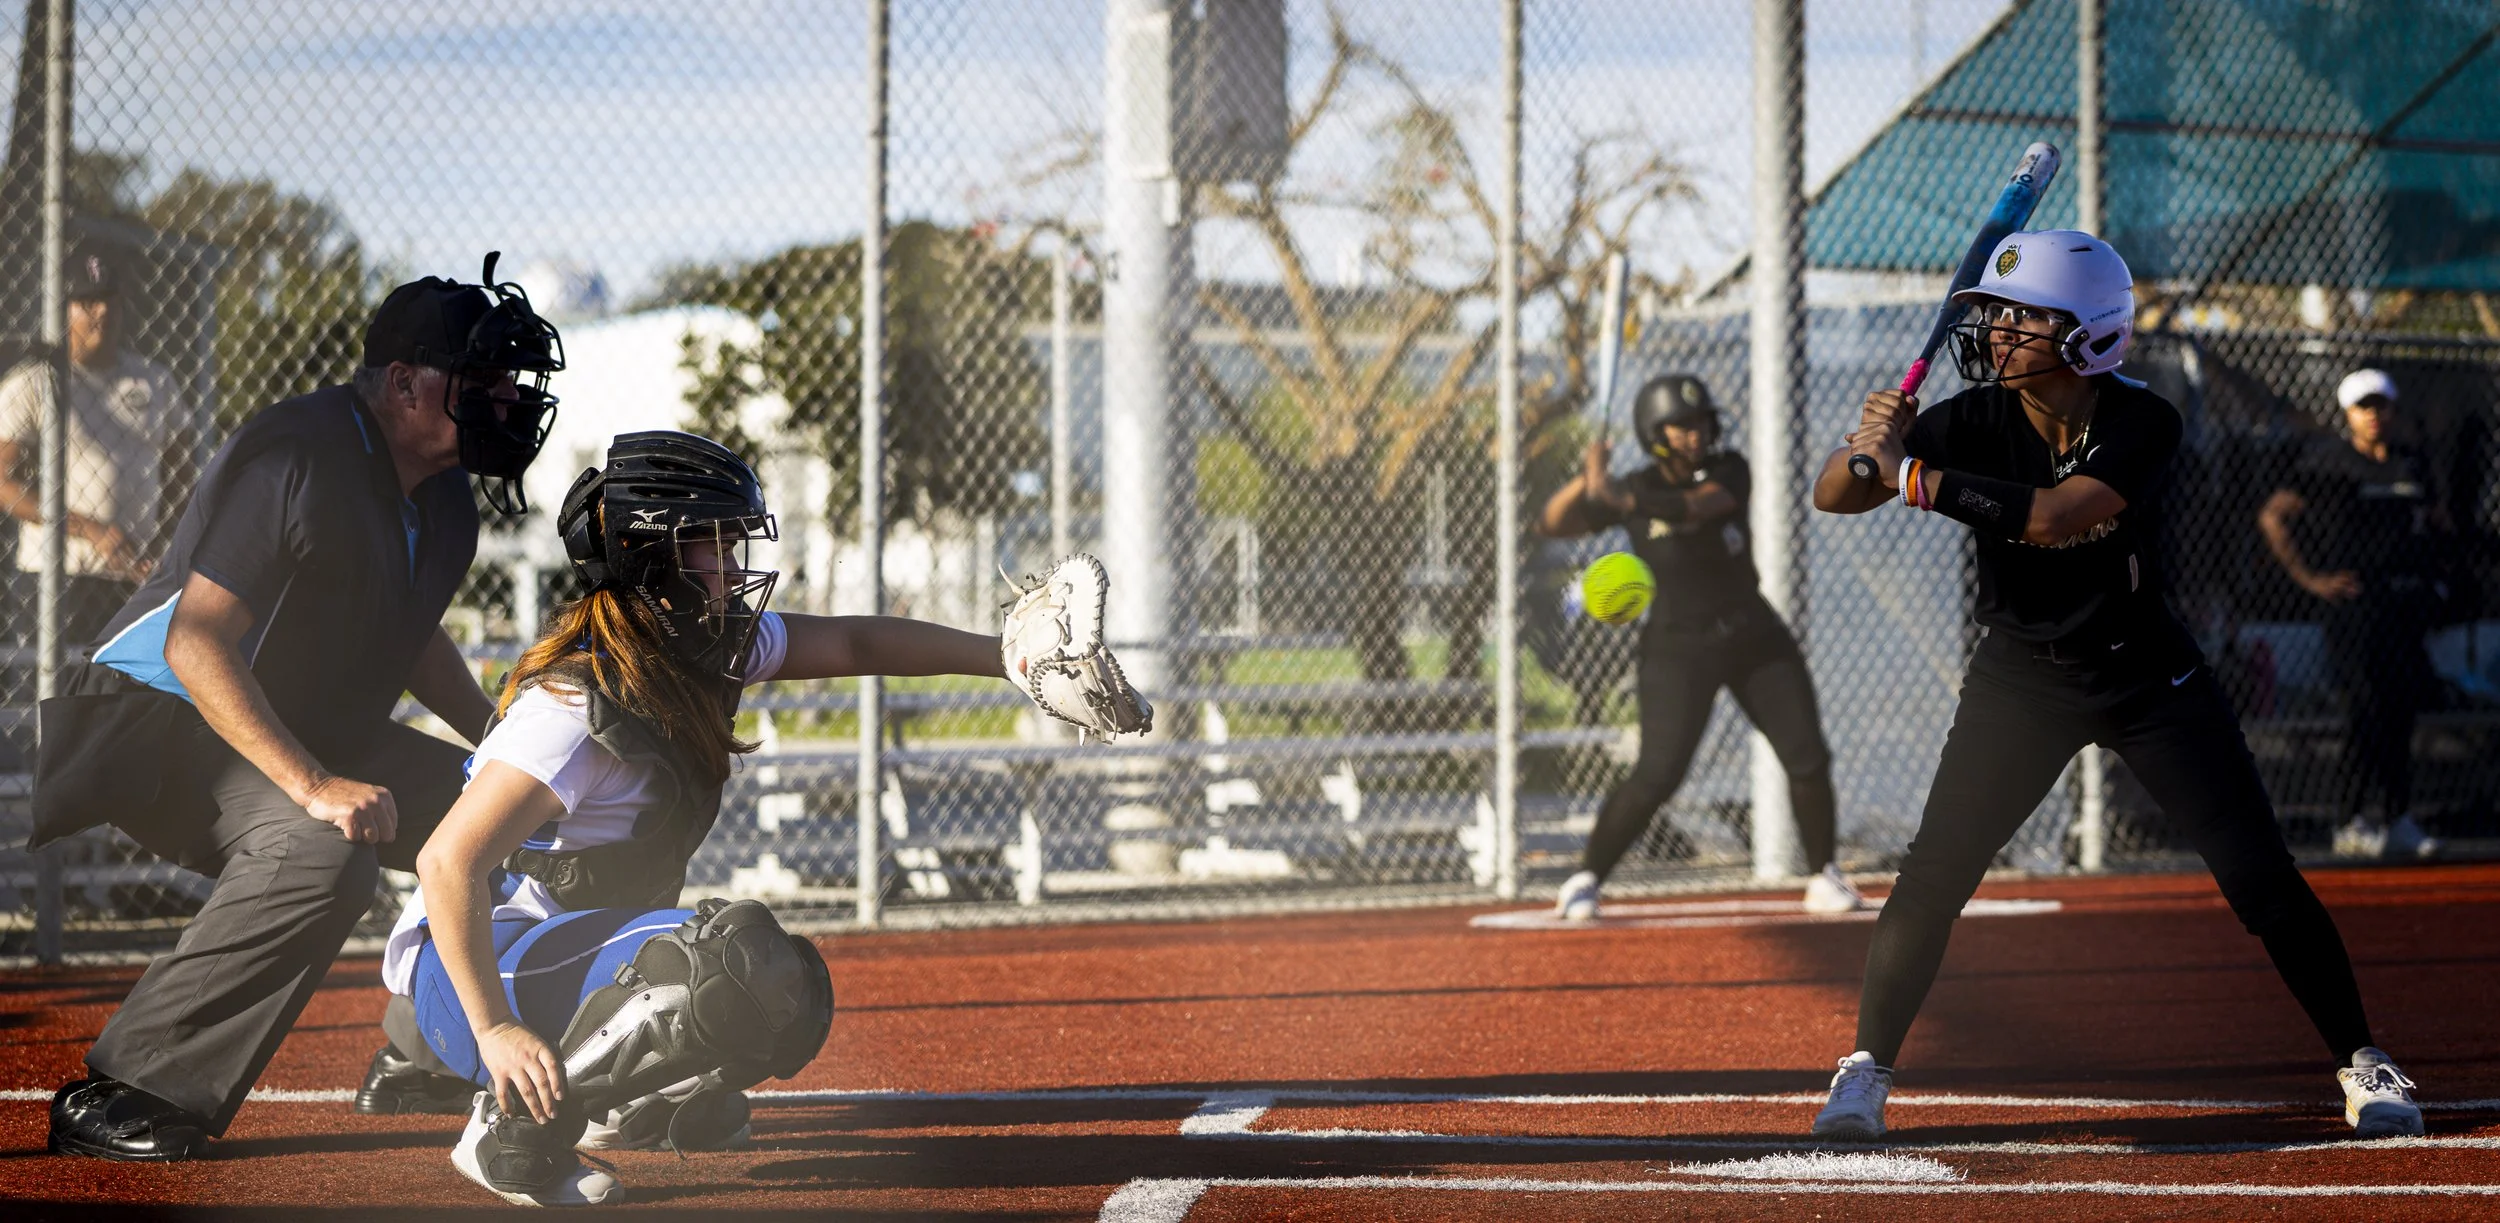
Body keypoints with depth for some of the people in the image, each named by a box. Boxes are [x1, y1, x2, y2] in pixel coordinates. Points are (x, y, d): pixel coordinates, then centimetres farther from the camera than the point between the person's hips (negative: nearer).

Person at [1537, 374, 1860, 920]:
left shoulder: (1729, 471, -6)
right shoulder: (1636, 489, -6)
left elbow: (1695, 506, -29)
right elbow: (1552, 523, -8)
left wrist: (1621, 499, -41)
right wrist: (1586, 479, -26)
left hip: (1755, 635, 3)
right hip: (1679, 646, -3)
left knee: (1808, 757, -3)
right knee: (1658, 774, -15)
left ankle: (1824, 878, 13)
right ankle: (1585, 880, -2)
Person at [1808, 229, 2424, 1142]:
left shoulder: (2142, 424, -22)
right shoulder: (1975, 421, -15)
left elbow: (2049, 518, -37)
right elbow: (1831, 496, -16)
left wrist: (1909, 472, -38)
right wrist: (1865, 446, -38)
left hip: (2146, 673, -1)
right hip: (2020, 679, 1)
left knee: (2259, 875, -4)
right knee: (1933, 874, -12)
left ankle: (2360, 1061, 10)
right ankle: (1867, 1068, 0)